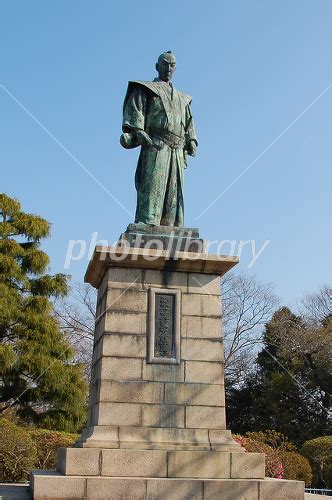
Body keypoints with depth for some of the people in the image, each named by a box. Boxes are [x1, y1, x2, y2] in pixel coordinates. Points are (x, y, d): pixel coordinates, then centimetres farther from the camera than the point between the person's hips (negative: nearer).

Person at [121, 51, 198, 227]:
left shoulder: (182, 99, 31)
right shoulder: (145, 89, 14)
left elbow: (189, 123, 27)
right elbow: (134, 109, -2)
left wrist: (191, 142, 9)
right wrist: (138, 131, -19)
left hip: (177, 153, 6)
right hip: (155, 147, -6)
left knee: (174, 194, -1)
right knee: (152, 188, -18)